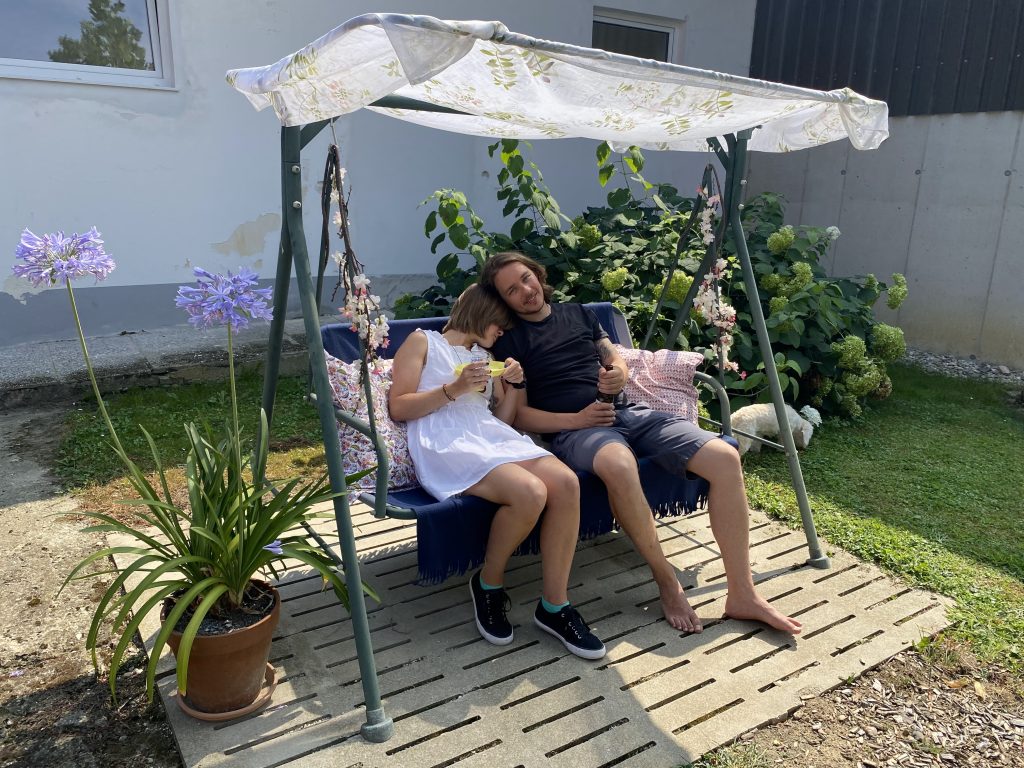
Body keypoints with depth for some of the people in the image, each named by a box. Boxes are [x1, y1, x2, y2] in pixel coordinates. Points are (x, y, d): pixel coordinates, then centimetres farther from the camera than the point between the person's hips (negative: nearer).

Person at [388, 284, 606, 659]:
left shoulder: (485, 357, 31)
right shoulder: (423, 341, 14)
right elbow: (398, 407, 2)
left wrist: (513, 384, 10)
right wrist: (454, 389, -9)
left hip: (493, 436, 6)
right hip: (445, 443, -6)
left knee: (566, 482, -24)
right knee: (529, 493, -32)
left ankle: (553, 604, -14)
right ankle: (488, 584, -5)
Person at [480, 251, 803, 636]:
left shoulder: (578, 313, 21)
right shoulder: (508, 340, 6)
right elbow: (517, 414, -2)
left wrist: (619, 374, 0)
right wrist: (575, 420, -14)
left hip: (629, 412, 6)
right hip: (574, 430, -5)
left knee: (725, 458, -16)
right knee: (619, 464, -42)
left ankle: (741, 594, -9)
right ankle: (667, 582, -20)